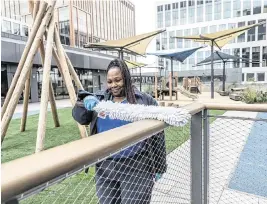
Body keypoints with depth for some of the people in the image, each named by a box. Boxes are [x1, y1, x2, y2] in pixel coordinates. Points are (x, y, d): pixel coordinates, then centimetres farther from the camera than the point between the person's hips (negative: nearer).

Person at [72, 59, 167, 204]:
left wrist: (159, 167, 3)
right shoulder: (100, 100, 6)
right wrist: (85, 102, -25)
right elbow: (79, 117, -3)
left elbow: (157, 136, 0)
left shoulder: (145, 101, -3)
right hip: (105, 168, 4)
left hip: (136, 168, -3)